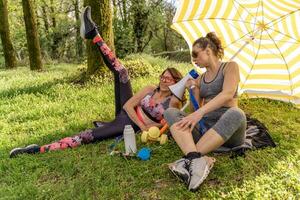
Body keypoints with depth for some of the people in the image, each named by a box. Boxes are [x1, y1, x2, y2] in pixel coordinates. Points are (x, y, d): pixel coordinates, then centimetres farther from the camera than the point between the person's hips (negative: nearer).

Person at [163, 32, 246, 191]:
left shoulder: (230, 66, 5)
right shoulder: (200, 79, 20)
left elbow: (228, 94, -17)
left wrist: (200, 112, -28)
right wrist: (193, 89, 2)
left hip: (227, 125, -4)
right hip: (203, 126, 5)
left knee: (236, 114, -37)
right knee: (170, 112, -18)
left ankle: (189, 159, -41)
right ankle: (198, 159, -44)